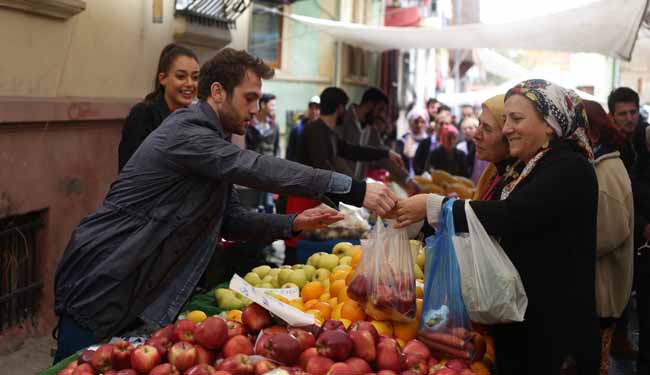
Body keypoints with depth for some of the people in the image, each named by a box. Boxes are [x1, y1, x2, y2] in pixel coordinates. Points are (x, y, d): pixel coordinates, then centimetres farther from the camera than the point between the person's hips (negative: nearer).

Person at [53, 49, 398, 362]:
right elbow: (255, 168, -32)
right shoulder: (185, 132, -20)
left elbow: (232, 220, 12)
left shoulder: (212, 141, 11)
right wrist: (351, 189, -34)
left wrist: (294, 223, -4)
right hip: (99, 288, -9)